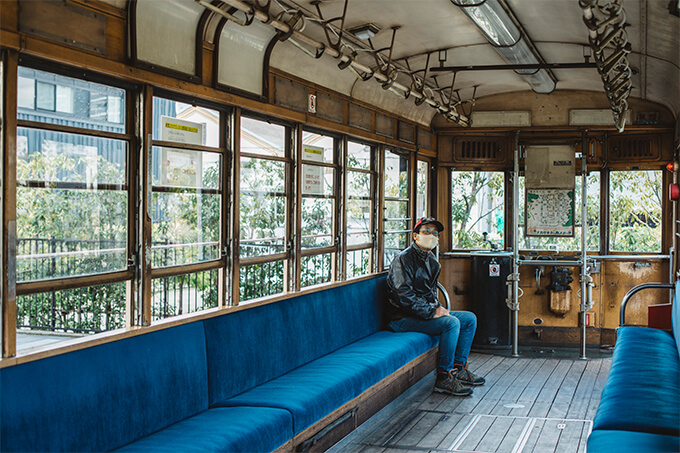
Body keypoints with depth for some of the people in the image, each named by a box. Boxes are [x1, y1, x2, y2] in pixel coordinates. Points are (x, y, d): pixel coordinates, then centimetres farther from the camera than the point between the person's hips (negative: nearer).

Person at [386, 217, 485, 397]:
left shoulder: (431, 260, 15)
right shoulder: (403, 259, -14)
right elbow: (404, 296, -23)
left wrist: (438, 308, 4)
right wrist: (432, 312, -22)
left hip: (428, 312, 10)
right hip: (404, 319, -10)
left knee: (470, 318, 7)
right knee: (451, 323, -28)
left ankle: (458, 368, 10)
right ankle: (443, 378, -20)